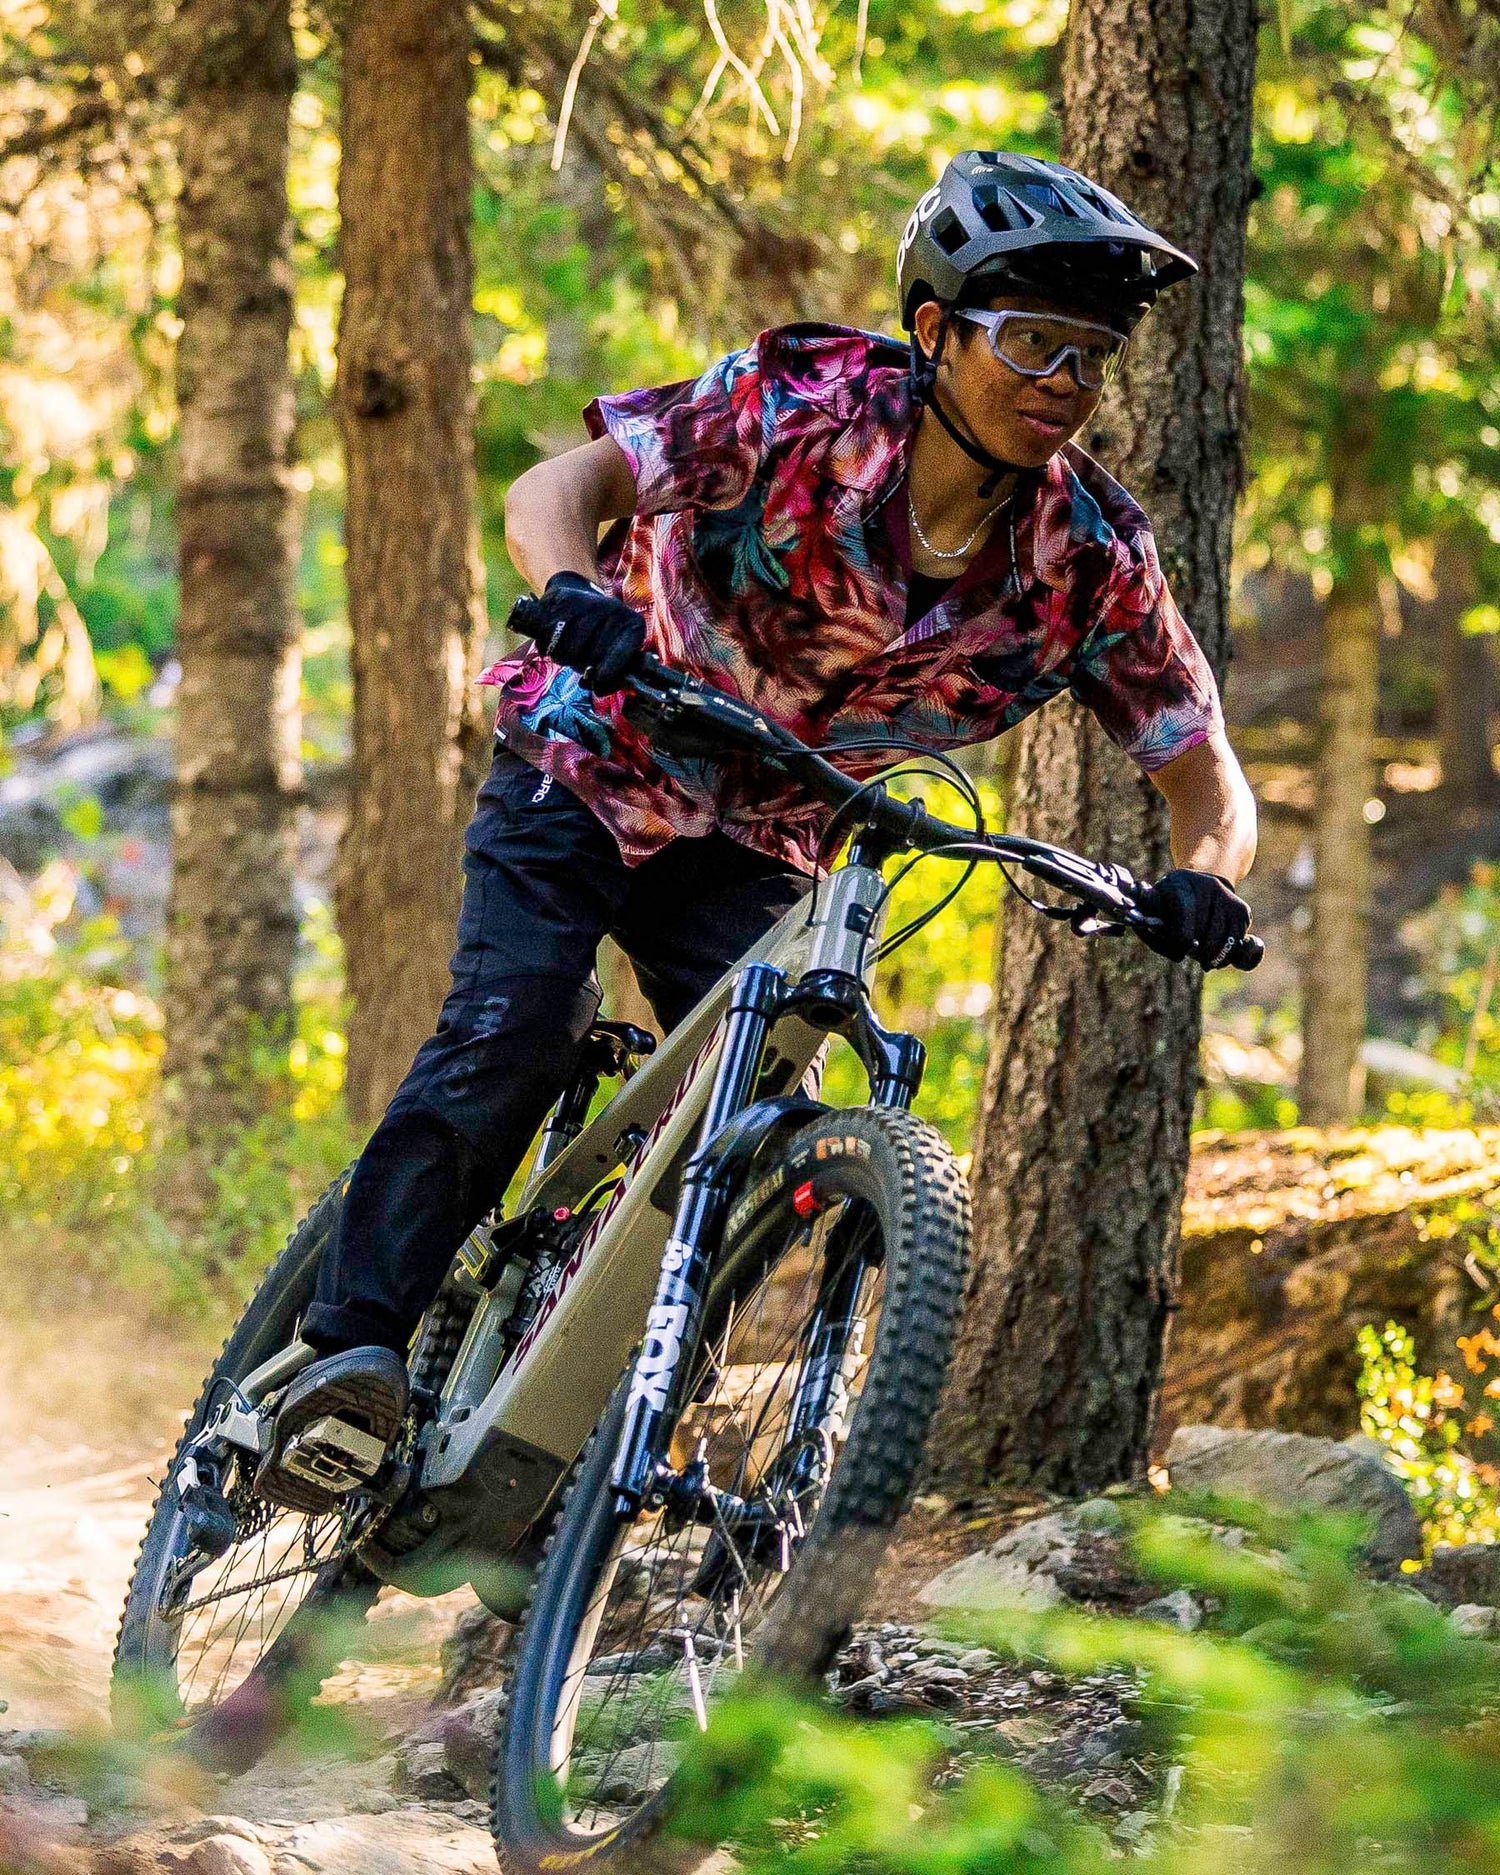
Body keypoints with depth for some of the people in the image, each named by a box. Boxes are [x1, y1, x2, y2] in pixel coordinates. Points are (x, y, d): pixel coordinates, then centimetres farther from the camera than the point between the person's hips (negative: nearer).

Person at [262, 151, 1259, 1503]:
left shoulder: (1094, 561, -15)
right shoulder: (800, 407, -23)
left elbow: (1208, 777, -10)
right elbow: (556, 490, -25)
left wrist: (1204, 881, -34)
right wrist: (576, 597, -48)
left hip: (755, 846, 3)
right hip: (590, 770, -3)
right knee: (506, 1045, -22)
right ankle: (354, 1345, -21)